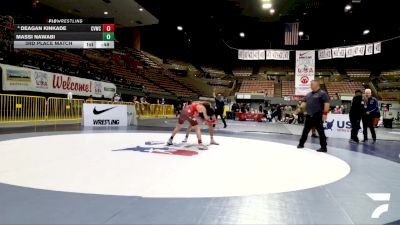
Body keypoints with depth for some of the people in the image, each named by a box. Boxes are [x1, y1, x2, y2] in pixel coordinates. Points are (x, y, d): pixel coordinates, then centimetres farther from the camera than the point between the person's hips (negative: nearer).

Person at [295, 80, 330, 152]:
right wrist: (300, 108, 6)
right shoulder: (309, 94, 16)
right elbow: (305, 103, 20)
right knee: (305, 130, 14)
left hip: (318, 116, -7)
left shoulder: (322, 93, -8)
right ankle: (301, 144, 25)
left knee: (320, 131, -1)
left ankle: (324, 147, 6)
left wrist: (325, 113, -21)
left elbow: (326, 104, -14)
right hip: (309, 116, 7)